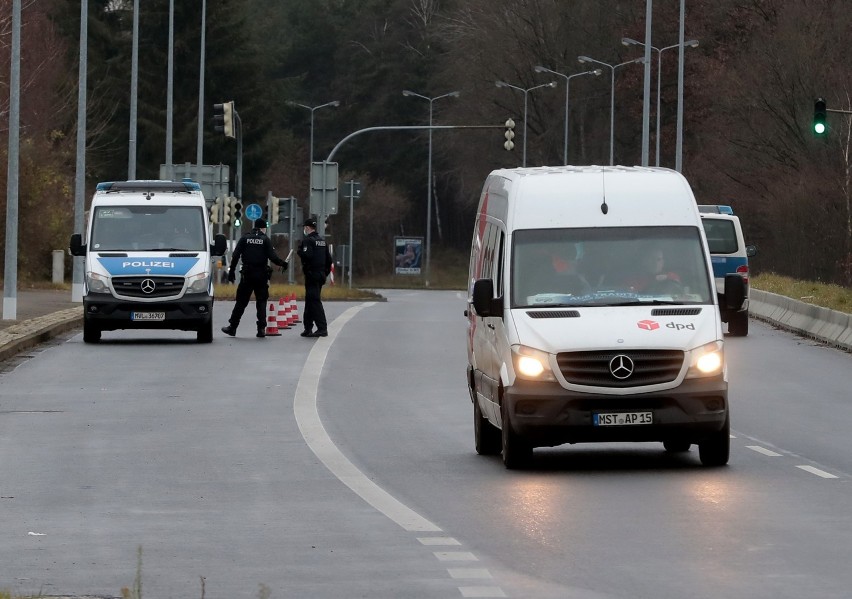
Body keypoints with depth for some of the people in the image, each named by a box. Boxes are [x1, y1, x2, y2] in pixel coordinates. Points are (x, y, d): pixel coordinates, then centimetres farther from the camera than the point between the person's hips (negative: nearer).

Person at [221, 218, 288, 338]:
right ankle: (261, 329, -2)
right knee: (261, 302, 6)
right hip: (261, 275, -1)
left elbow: (235, 256, 0)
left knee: (241, 301, 5)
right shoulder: (266, 240, -1)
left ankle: (232, 327, 6)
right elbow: (272, 256, -8)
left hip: (247, 274, 1)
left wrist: (231, 271, 4)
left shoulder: (245, 238, 4)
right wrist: (282, 263, 8)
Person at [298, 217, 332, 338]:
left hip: (312, 274, -9)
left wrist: (300, 250, -5)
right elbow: (328, 259, 17)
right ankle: (308, 329, 21)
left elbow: (307, 256, -24)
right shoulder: (322, 241, 16)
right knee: (310, 300, 16)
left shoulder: (308, 240, -11)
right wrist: (326, 272, 22)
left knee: (314, 301, -10)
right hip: (321, 275, 9)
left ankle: (322, 328, -18)